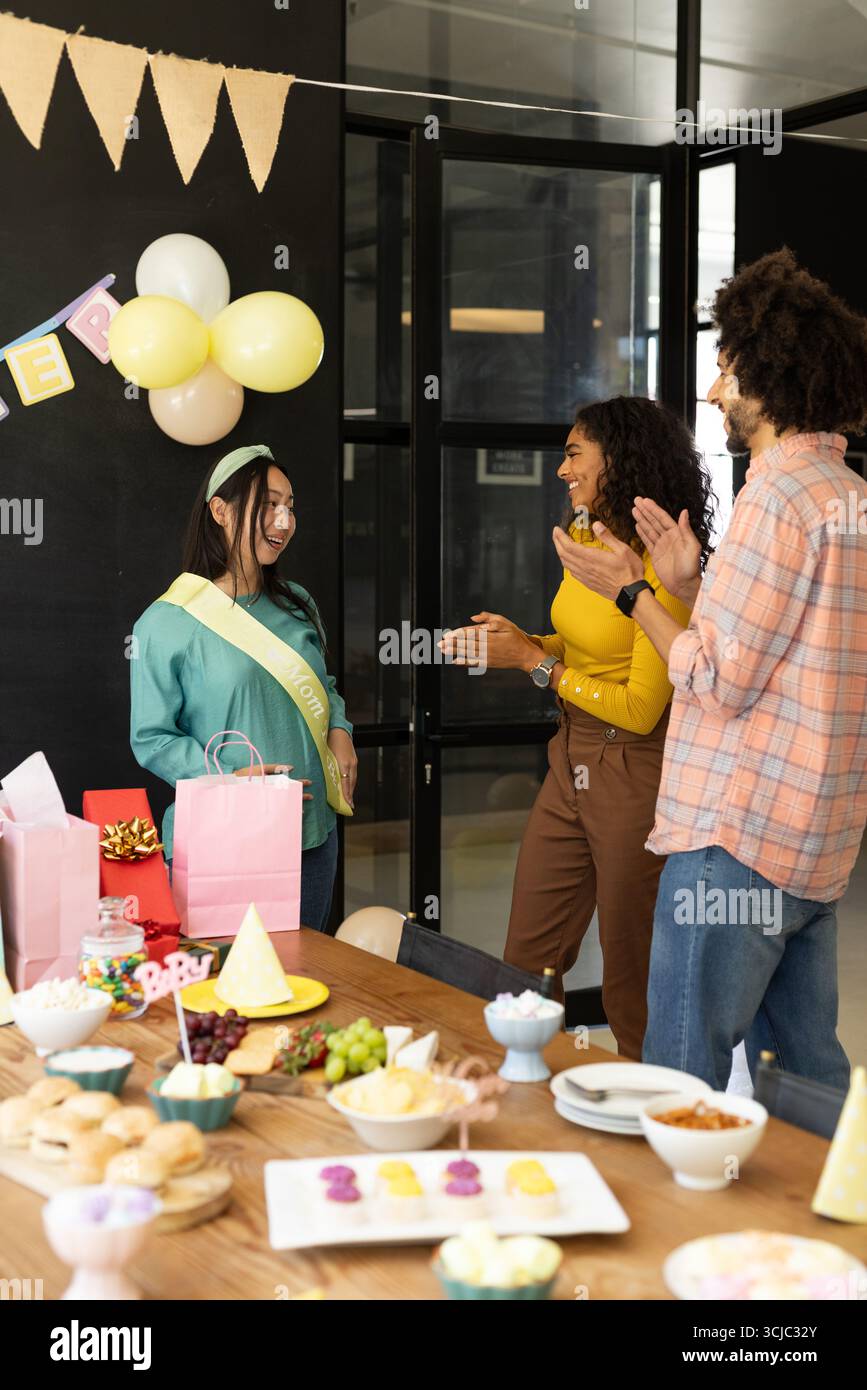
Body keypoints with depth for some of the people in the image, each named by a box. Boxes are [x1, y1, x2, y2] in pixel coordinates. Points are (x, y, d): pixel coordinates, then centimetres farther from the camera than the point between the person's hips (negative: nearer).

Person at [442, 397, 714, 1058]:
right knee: (526, 960, 12)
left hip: (635, 775, -8)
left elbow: (640, 708, -19)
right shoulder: (585, 538, 7)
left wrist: (536, 662, -14)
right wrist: (518, 640, 5)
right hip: (573, 764, 8)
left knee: (631, 981, 5)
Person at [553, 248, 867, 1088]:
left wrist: (629, 591, -5)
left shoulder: (779, 495, -15)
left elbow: (719, 681, -16)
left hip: (737, 836, -10)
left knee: (679, 1088, -4)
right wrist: (688, 584, 14)